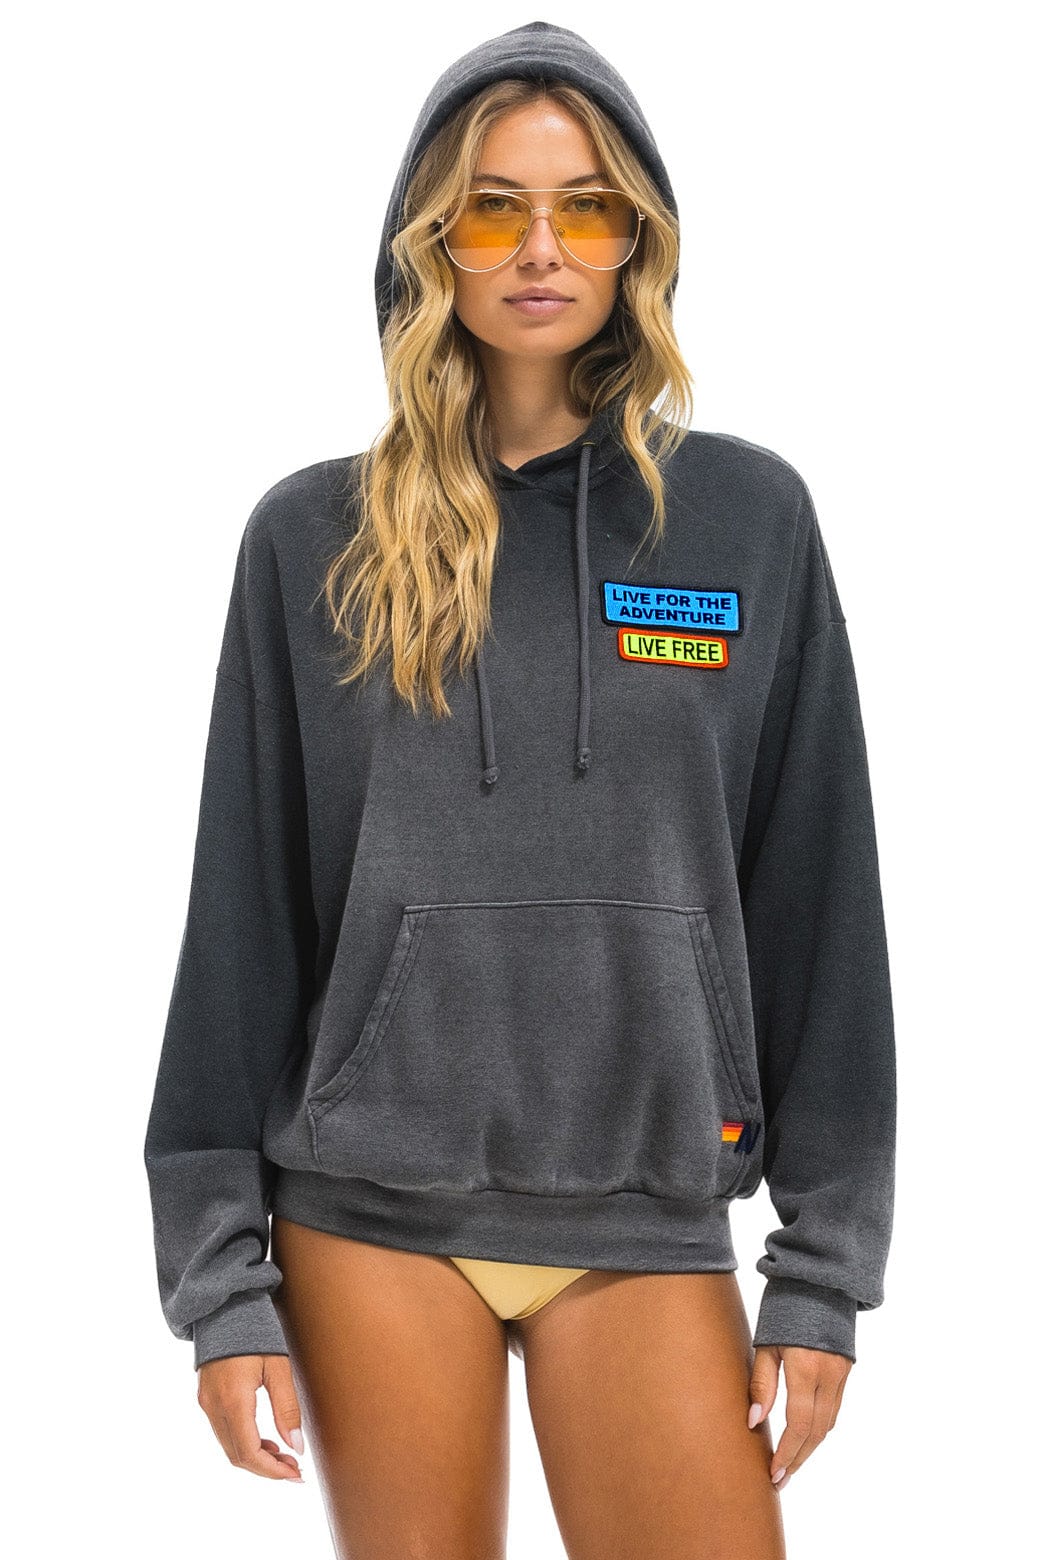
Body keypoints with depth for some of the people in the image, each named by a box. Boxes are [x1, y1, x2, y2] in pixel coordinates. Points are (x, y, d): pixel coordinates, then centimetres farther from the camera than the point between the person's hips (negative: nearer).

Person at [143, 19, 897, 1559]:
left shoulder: (747, 517, 3)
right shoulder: (315, 537, 2)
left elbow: (817, 902, 4)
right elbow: (241, 913, 4)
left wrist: (829, 1265, 1)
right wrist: (221, 1276, 1)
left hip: (649, 1216, 0)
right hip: (372, 1210, 0)